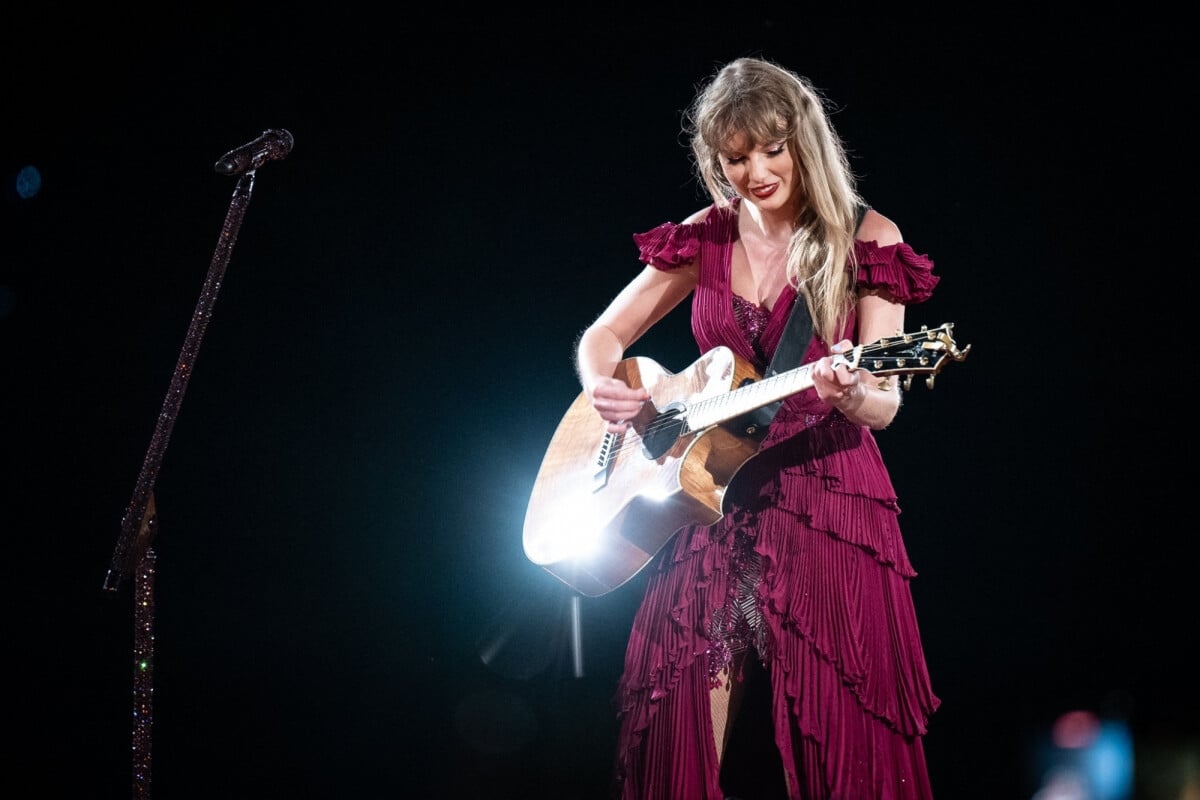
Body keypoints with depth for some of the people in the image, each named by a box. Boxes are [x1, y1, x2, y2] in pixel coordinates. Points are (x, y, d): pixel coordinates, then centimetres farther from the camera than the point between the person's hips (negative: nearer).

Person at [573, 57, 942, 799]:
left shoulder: (866, 240, -2)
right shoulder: (706, 238, 8)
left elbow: (883, 404, -6)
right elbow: (603, 335, 14)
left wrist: (849, 396, -29)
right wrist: (602, 390, -8)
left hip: (827, 499, -3)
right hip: (713, 494, 3)